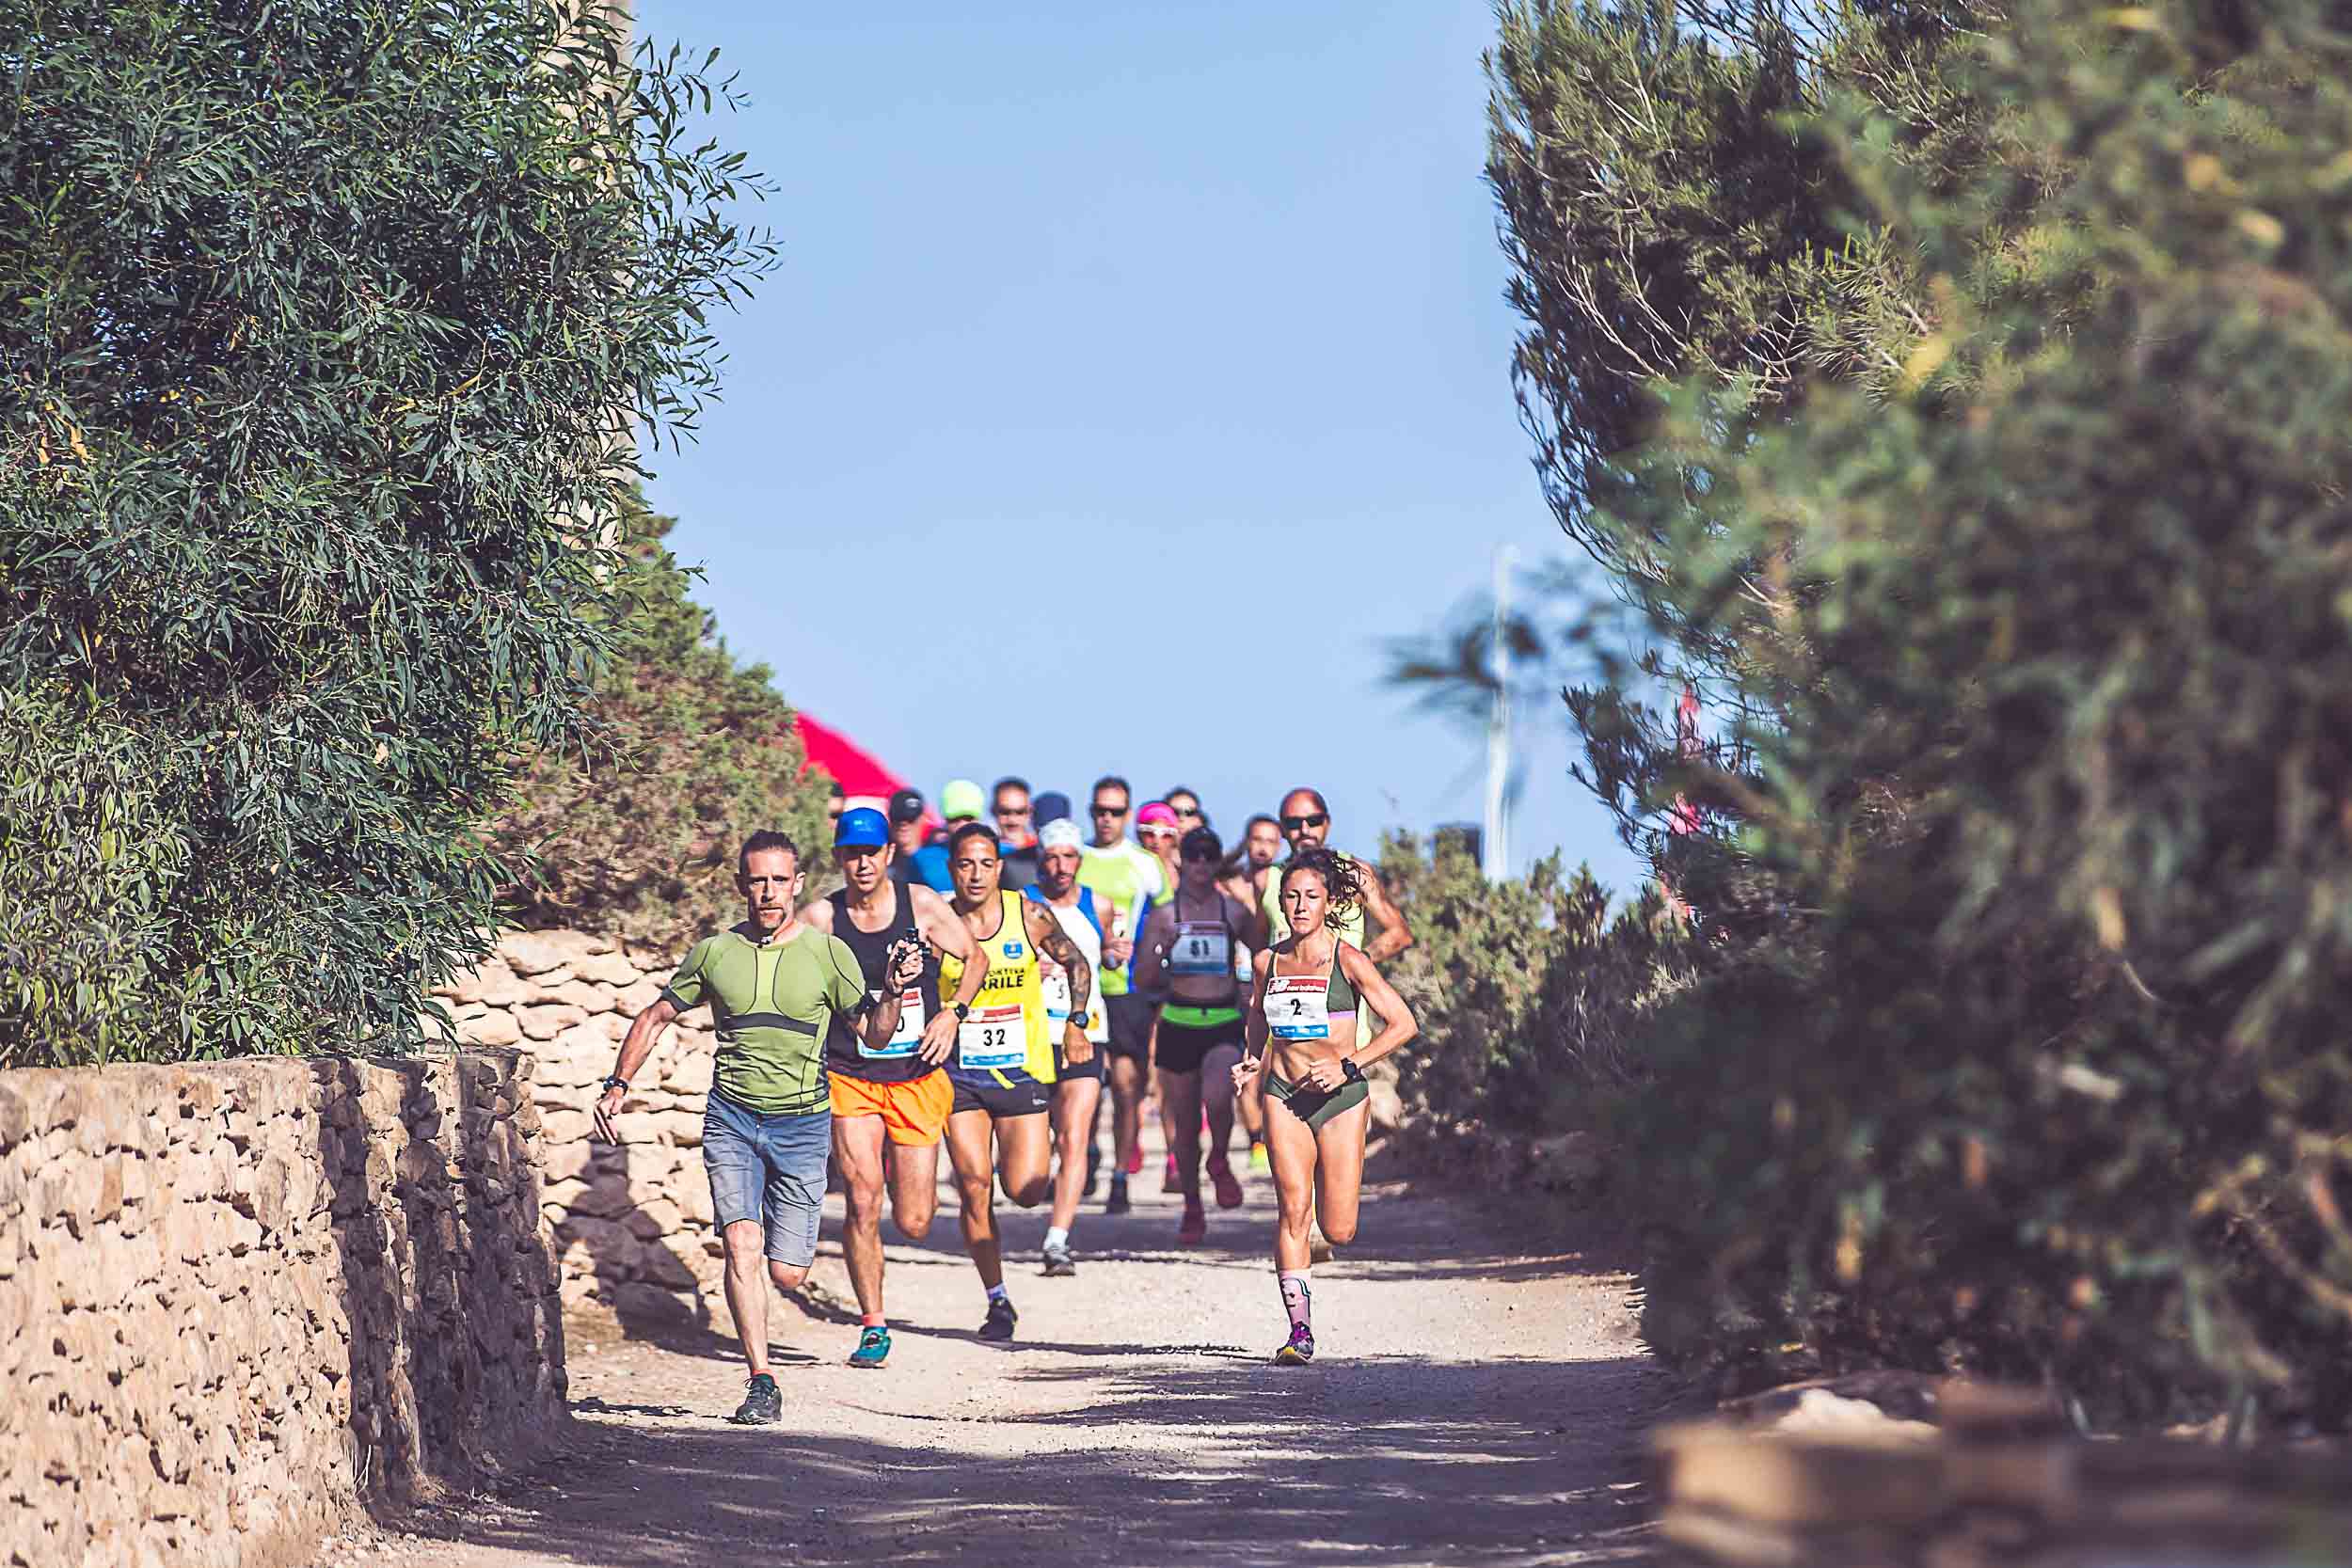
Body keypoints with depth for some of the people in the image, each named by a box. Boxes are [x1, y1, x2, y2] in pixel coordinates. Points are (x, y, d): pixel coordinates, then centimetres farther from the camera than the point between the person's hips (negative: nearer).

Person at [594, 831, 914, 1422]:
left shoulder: (829, 954, -1)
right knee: (741, 1245, -19)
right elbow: (655, 1017, 14)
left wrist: (892, 993, -16)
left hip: (802, 1122, -1)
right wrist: (618, 1085, 4)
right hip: (731, 1117, 1)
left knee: (787, 1275, -1)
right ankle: (762, 1383, -16)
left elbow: (873, 1035, 4)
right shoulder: (715, 953, 3)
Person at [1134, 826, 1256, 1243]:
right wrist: (1162, 949, -19)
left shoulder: (1235, 912, 3)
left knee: (1218, 1097, -29)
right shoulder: (1163, 914, 2)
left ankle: (1219, 1163, 1)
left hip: (1225, 1025, -1)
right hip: (1179, 1024, 1)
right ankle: (1192, 1210, 25)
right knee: (1183, 1126, 7)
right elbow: (1143, 979, -2)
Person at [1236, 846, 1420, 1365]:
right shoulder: (1266, 963, 6)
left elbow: (1403, 1024, -5)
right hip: (1283, 1095, 2)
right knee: (1292, 1209, -14)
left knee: (1339, 1232, -3)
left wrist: (1349, 1065, -12)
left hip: (1340, 1097, -2)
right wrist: (1252, 1067, 1)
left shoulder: (1348, 961, -5)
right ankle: (1300, 1331, -11)